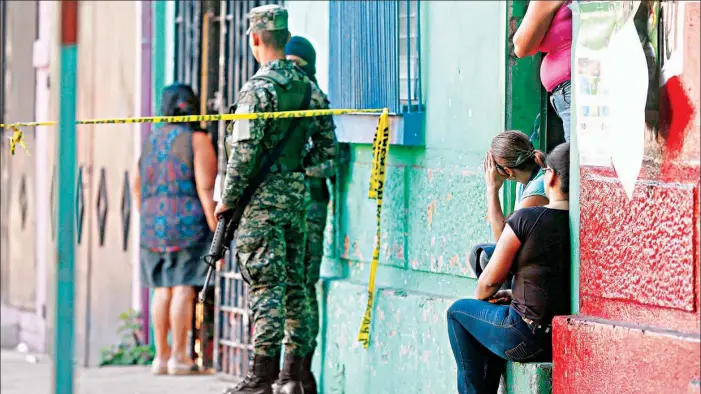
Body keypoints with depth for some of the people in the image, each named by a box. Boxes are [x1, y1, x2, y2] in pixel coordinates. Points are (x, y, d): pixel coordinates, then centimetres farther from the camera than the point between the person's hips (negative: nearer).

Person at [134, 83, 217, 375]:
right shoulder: (196, 140, -6)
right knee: (184, 289, -5)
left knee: (163, 290, 10)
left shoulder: (150, 140, 12)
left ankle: (161, 355, 10)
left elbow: (138, 187, 17)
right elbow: (205, 188, -13)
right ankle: (179, 357, -7)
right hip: (189, 222, -6)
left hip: (153, 227, 6)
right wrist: (217, 232, -12)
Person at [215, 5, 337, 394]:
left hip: (263, 198, -7)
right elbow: (327, 147, 11)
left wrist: (227, 199, -8)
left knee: (265, 285, -7)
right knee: (294, 284, 9)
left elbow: (244, 153, -17)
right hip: (297, 196, 7)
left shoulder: (258, 88, -13)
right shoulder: (310, 88, 10)